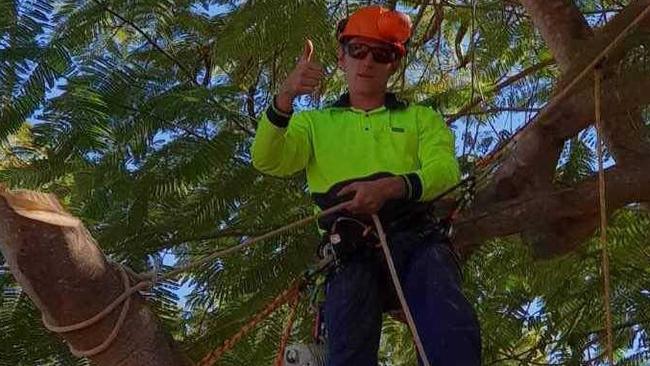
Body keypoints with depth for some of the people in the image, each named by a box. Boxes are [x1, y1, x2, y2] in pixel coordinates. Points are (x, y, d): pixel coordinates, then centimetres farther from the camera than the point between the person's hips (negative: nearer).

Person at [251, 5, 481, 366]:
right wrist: (284, 98, -13)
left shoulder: (421, 118, 28)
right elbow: (267, 161, 7)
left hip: (415, 237, 1)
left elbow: (445, 170, 7)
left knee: (452, 332, -31)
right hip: (351, 250, 0)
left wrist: (391, 187, -16)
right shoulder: (315, 123, 27)